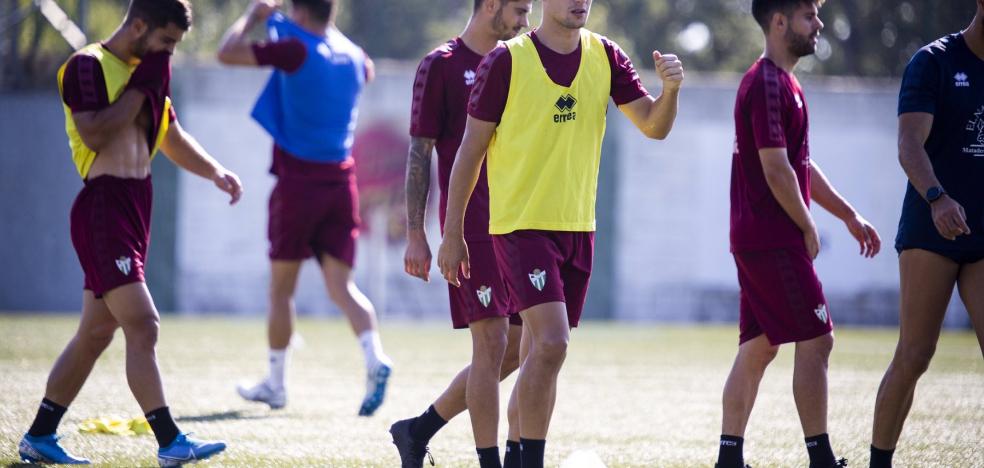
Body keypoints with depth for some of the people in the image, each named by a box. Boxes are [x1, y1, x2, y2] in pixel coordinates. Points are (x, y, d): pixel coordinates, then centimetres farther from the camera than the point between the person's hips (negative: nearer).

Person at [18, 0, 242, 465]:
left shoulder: (146, 73, 18)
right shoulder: (88, 67, -9)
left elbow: (173, 139, 27)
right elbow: (95, 135, -21)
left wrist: (215, 172, 12)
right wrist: (140, 89, -16)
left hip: (135, 208, 9)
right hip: (104, 207, -9)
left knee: (96, 332, 11)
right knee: (142, 326, -14)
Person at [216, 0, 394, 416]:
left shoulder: (296, 50, -11)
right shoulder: (352, 55, 9)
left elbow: (227, 52, -12)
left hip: (299, 177, -5)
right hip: (341, 179, 5)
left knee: (282, 287, 8)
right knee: (341, 285, 2)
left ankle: (276, 383, 16)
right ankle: (374, 356, -22)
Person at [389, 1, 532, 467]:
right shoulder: (441, 65, -3)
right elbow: (419, 152, -4)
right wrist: (415, 234, -10)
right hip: (470, 226, -7)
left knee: (515, 351, 6)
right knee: (493, 344, -10)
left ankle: (419, 429, 19)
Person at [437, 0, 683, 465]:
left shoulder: (605, 57, 6)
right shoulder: (507, 61, -8)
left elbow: (654, 126, 3)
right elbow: (471, 149, -3)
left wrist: (670, 89, -18)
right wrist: (453, 232, -3)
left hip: (578, 227, 5)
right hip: (521, 225, -5)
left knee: (543, 352, 10)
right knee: (551, 344, -19)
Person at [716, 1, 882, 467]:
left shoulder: (782, 83, 18)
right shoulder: (769, 85, -15)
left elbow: (802, 165, 24)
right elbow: (776, 169, -19)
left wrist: (849, 215, 22)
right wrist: (807, 229, -10)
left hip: (755, 240, 10)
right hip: (775, 240, -10)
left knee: (758, 346, 9)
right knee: (815, 340, -8)